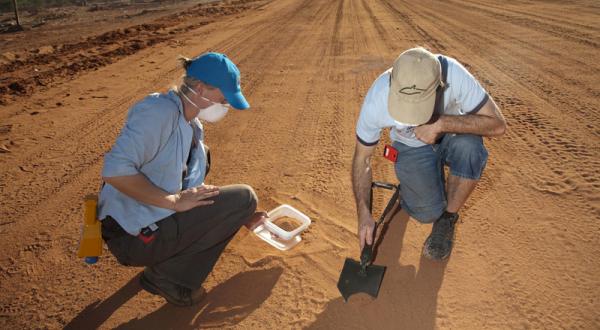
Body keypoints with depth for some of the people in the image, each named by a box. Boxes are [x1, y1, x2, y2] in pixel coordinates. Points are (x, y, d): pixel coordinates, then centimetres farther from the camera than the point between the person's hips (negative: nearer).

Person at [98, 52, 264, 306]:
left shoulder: (193, 125, 9)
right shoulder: (161, 111, -20)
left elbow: (194, 188, 16)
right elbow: (114, 171, -28)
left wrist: (243, 216, 16)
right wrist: (174, 201, -23)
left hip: (152, 215, 9)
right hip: (132, 237, -9)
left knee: (200, 155, 19)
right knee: (243, 198, -9)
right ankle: (167, 276, -2)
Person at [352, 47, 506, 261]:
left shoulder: (453, 74, -34)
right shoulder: (376, 101, -31)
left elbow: (497, 124, -29)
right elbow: (362, 158, -17)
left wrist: (441, 123, -41)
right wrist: (364, 214, -23)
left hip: (450, 136, 1)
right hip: (411, 147, 0)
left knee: (469, 147, -34)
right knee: (428, 213, -16)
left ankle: (447, 219, -8)